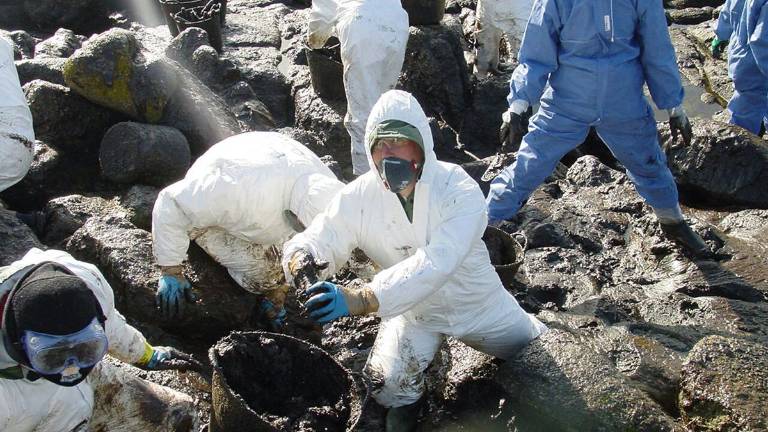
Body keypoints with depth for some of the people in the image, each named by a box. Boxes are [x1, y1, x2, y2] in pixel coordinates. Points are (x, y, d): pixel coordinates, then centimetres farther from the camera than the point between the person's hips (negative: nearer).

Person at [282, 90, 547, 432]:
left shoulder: (459, 191, -32)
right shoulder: (358, 197, -21)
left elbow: (436, 263, -45)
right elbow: (319, 239, -18)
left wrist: (361, 300, -57)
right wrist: (301, 261, -45)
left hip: (476, 302, 0)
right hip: (413, 308, 1)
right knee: (387, 382, -24)